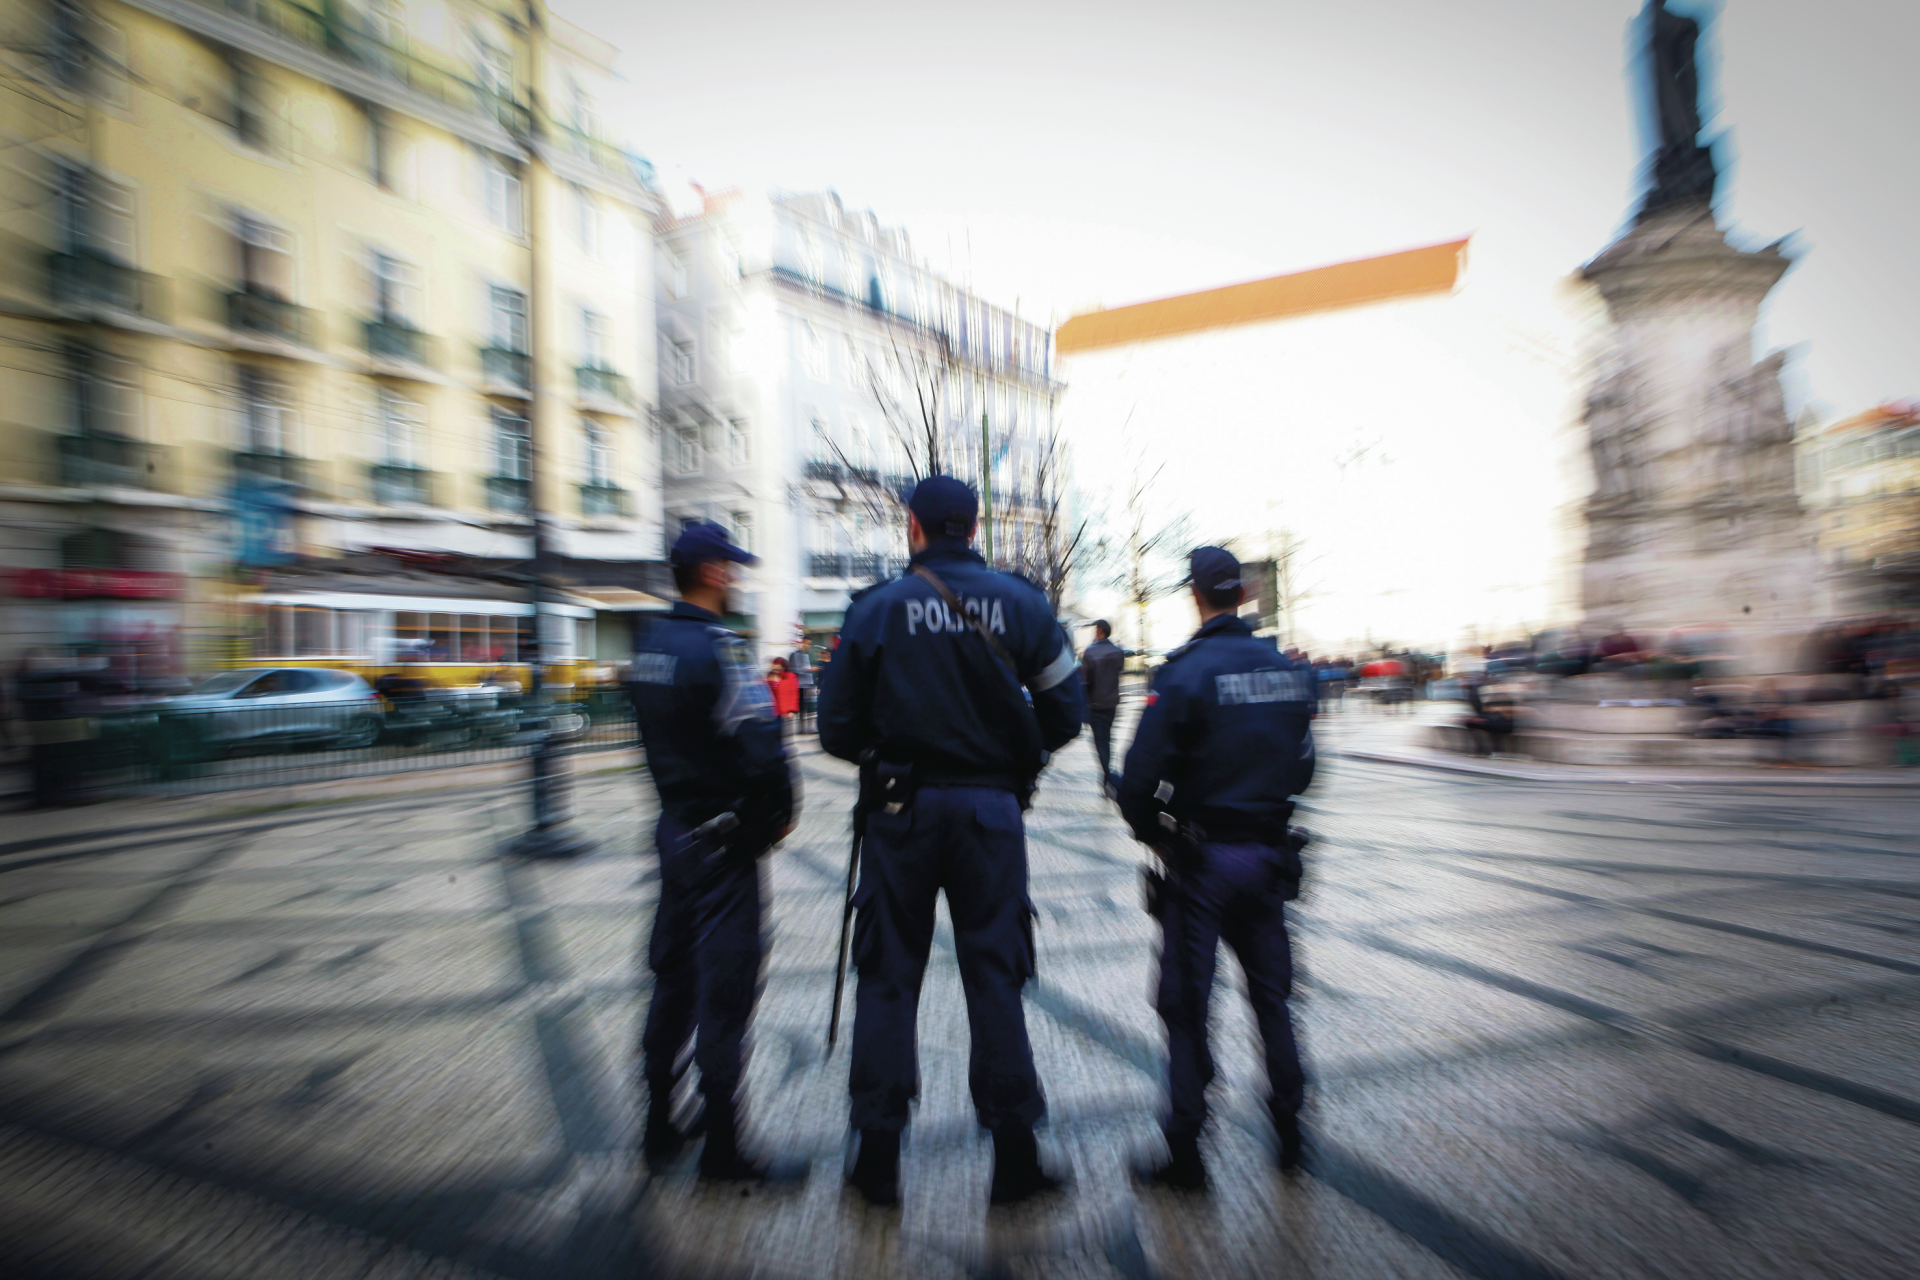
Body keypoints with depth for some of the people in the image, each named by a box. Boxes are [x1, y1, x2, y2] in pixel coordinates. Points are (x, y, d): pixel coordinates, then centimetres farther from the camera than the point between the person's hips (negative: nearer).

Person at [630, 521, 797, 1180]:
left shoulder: (649, 648, 7)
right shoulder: (717, 646, -20)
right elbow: (760, 747, -25)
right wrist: (779, 813, -9)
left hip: (673, 827, 9)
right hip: (723, 840, -9)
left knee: (672, 977, 22)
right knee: (725, 989, 4)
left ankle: (658, 1127, 39)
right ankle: (721, 1148, 20)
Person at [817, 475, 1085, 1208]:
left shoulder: (877, 607, -3)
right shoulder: (1021, 602, 0)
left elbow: (836, 727, -4)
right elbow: (1064, 713, 0)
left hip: (902, 809, 0)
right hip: (992, 809, 1)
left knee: (888, 976, 15)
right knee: (995, 976, 14)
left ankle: (877, 1157, 29)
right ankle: (1014, 1158, 27)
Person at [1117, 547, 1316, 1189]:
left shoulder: (1184, 671, -17)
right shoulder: (1287, 668, 2)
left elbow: (1140, 778, -20)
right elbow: (1303, 768, 11)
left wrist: (1151, 830, -2)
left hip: (1201, 861, -5)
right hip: (1269, 855, 6)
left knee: (1187, 1005, 9)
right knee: (1271, 993, 23)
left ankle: (1185, 1155, 22)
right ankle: (1289, 1131, 39)